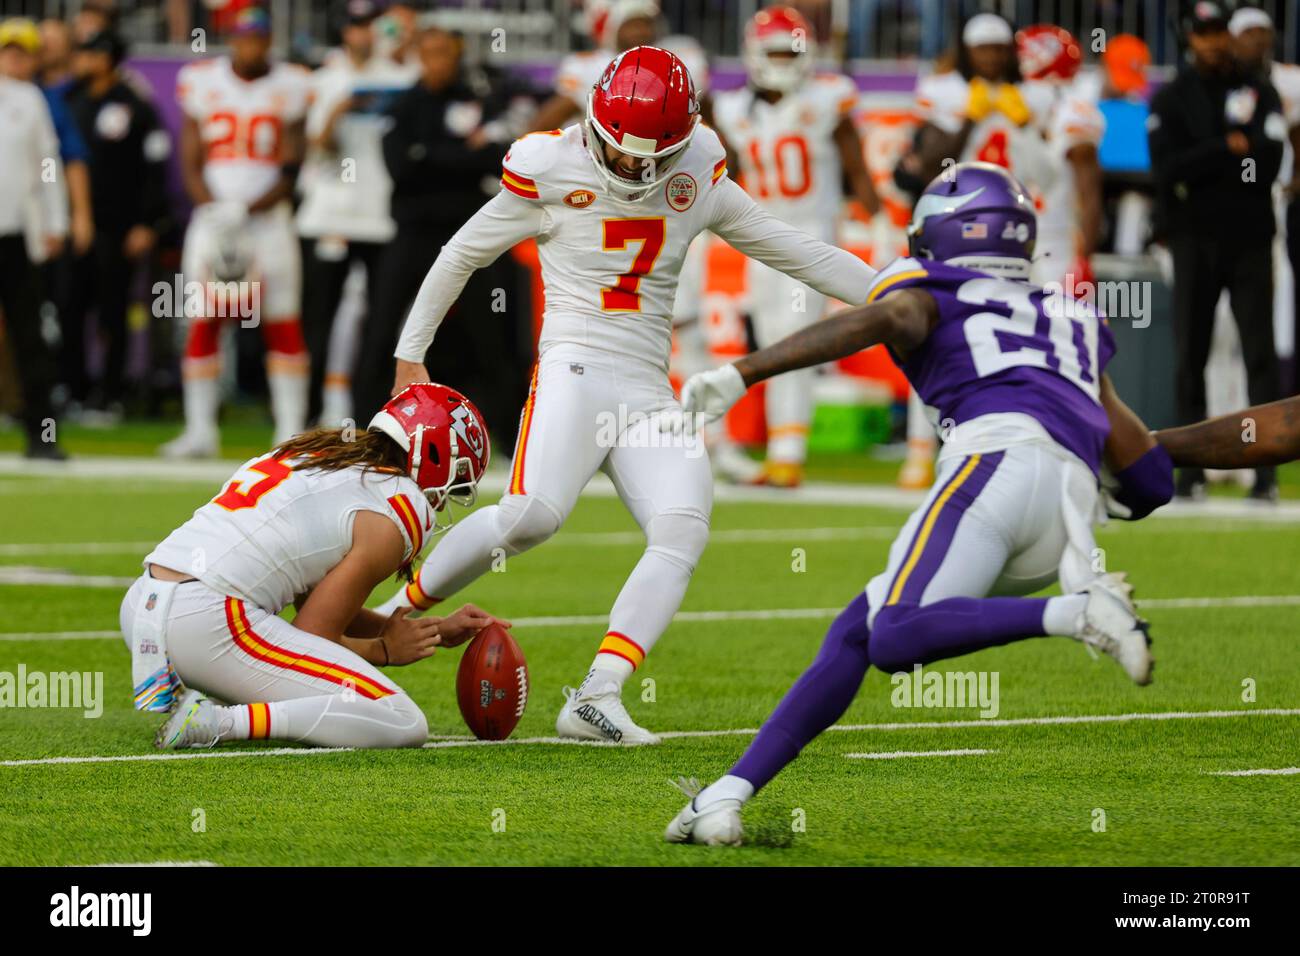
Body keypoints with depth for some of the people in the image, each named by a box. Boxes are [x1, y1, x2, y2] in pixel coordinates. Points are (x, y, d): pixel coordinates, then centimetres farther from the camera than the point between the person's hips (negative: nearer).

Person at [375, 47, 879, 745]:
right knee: (533, 513, -28)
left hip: (649, 392, 5)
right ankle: (403, 607, -6)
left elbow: (791, 251, 16)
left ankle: (595, 698, -24)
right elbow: (462, 254, 10)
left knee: (683, 529, -18)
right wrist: (411, 353, 13)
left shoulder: (698, 179, 10)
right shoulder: (551, 171, -2)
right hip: (575, 370, -5)